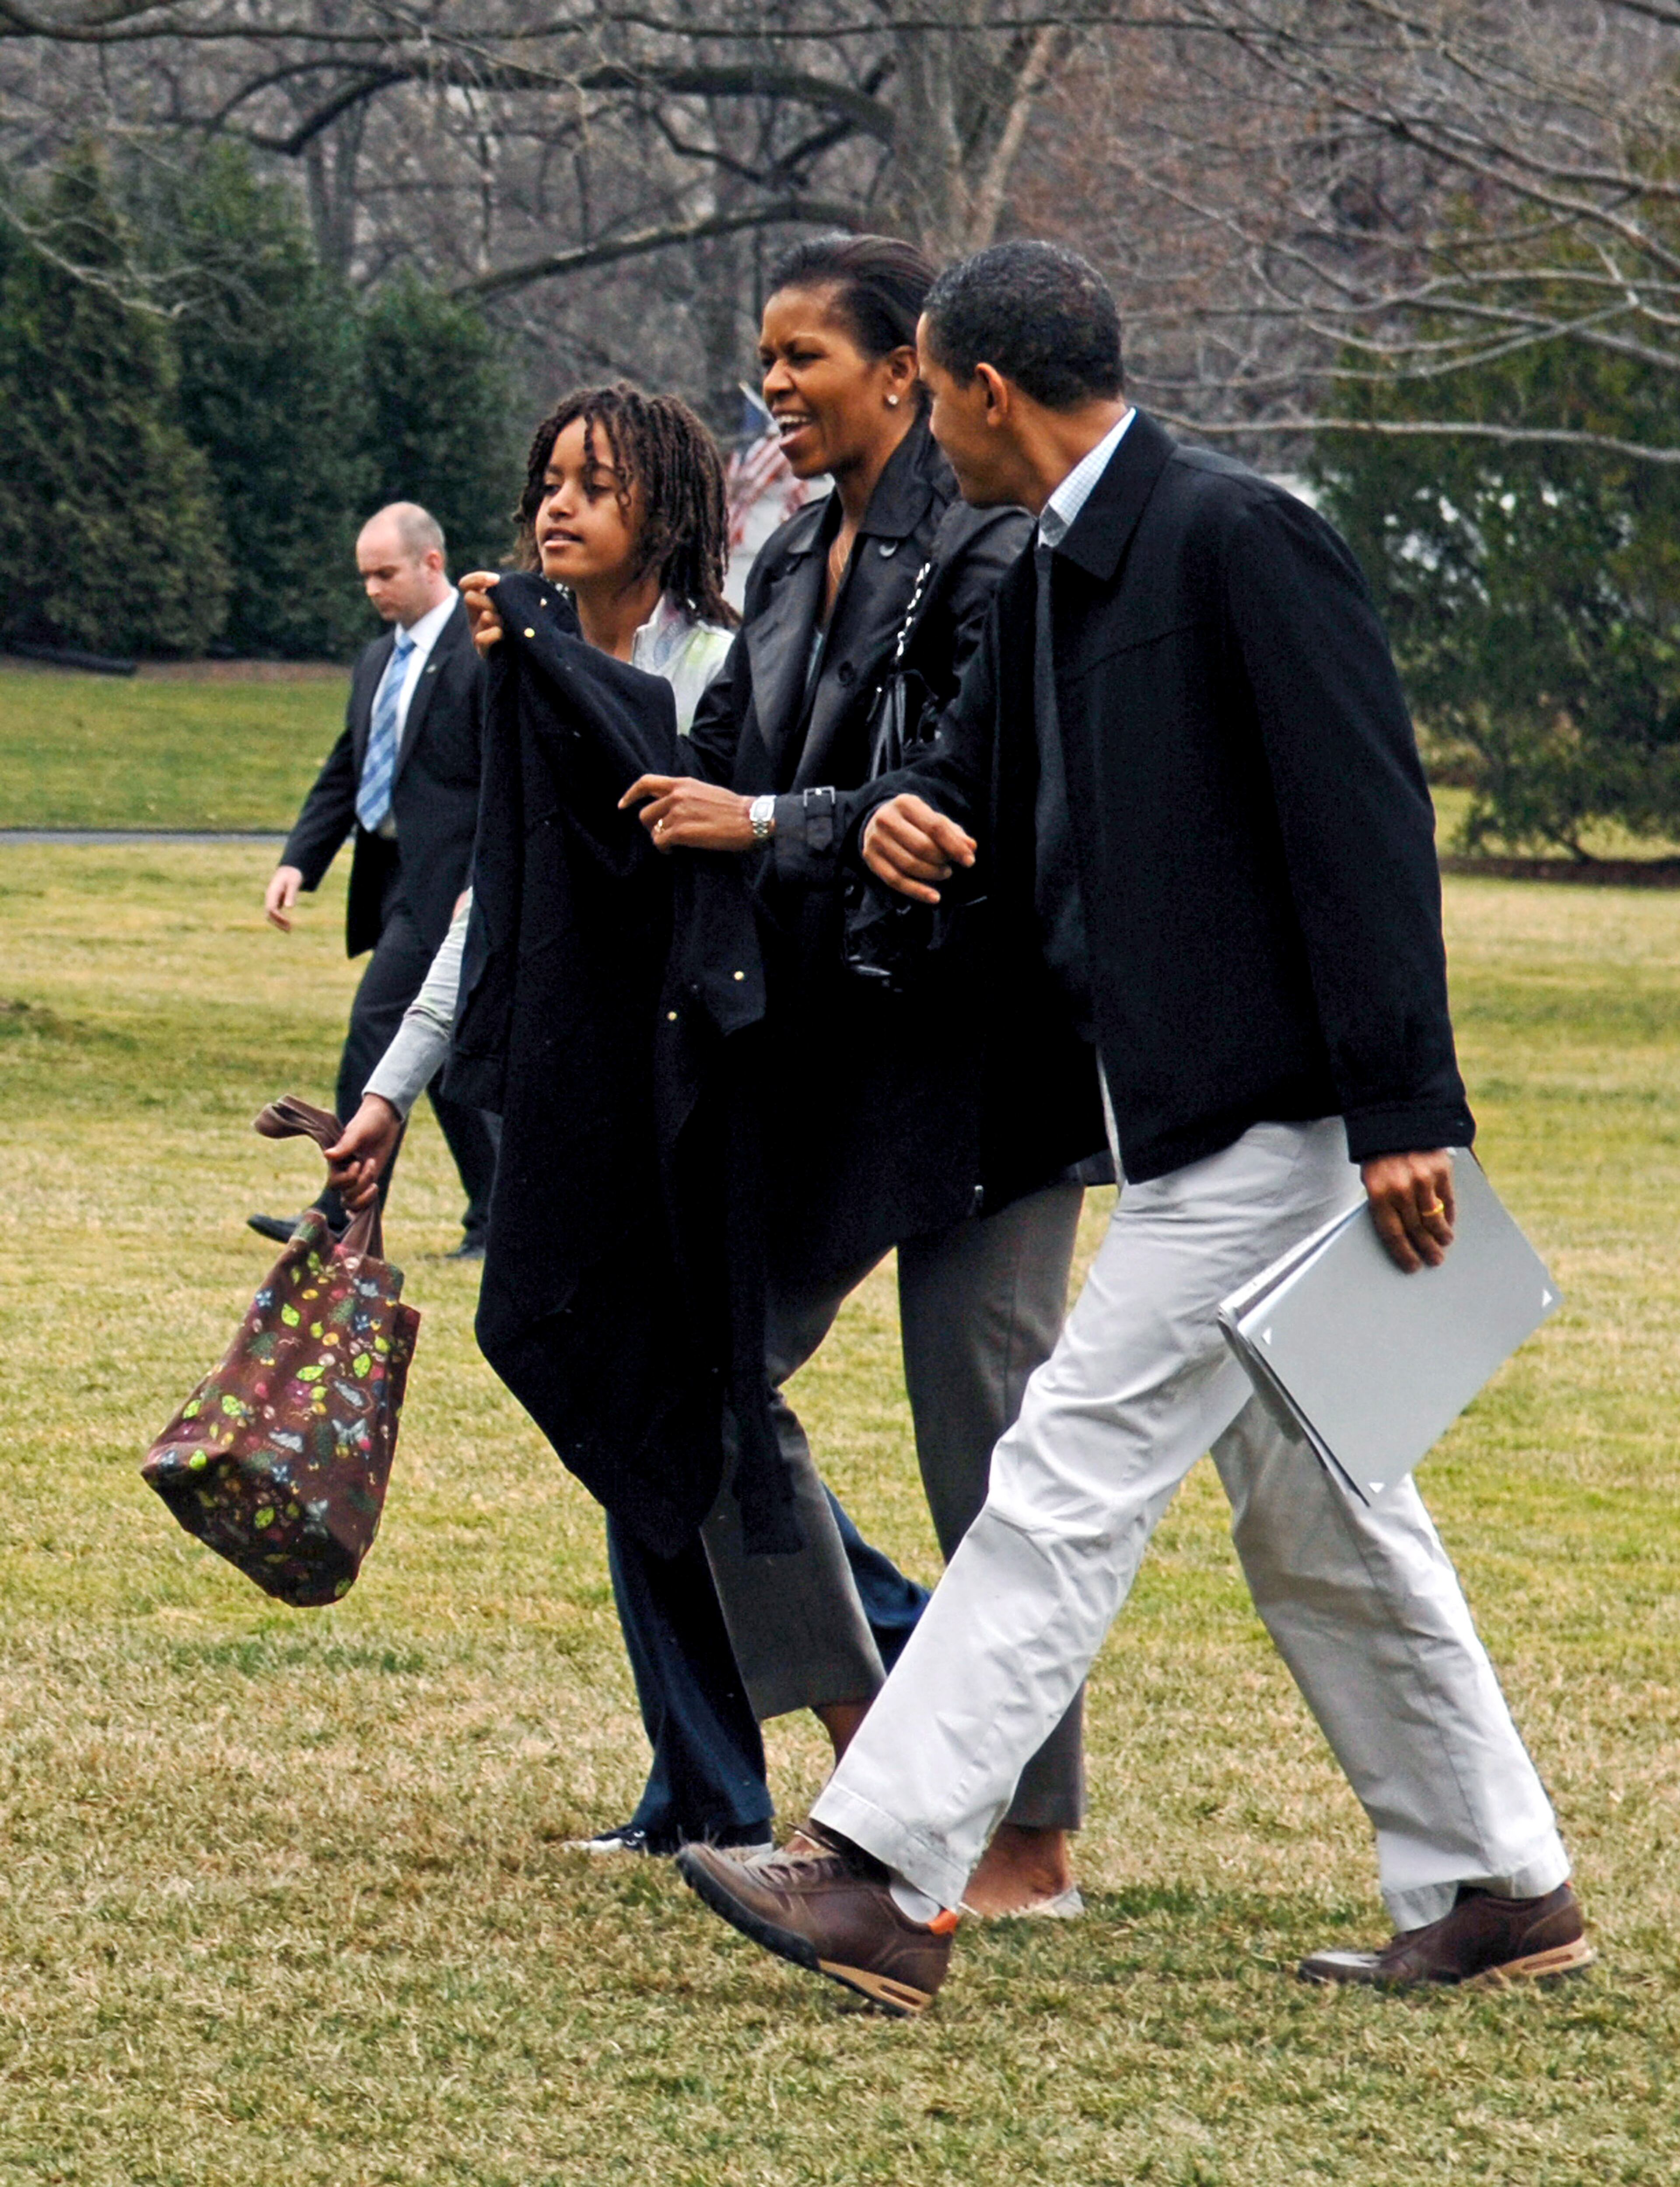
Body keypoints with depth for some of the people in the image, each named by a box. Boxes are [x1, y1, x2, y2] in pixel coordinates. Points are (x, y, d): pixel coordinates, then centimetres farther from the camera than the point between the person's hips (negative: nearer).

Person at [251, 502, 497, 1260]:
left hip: (444, 880, -9)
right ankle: (495, 1217, 16)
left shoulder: (485, 650, -9)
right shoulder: (377, 661, 18)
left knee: (375, 1030, -13)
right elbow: (344, 772, 20)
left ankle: (344, 1219, -11)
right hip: (392, 878, 9)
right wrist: (298, 862, 7)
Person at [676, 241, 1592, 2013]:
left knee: (1072, 1480, -10)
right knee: (1317, 1522, 14)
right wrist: (906, 813, -1)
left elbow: (1367, 824, -19)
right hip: (1194, 1120, 10)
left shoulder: (1241, 539, -15)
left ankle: (885, 1879, -10)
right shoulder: (1049, 581, 13)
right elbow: (979, 780, 25)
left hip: (1275, 1121, -10)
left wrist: (1403, 1111, -22)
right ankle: (1495, 1888, 22)